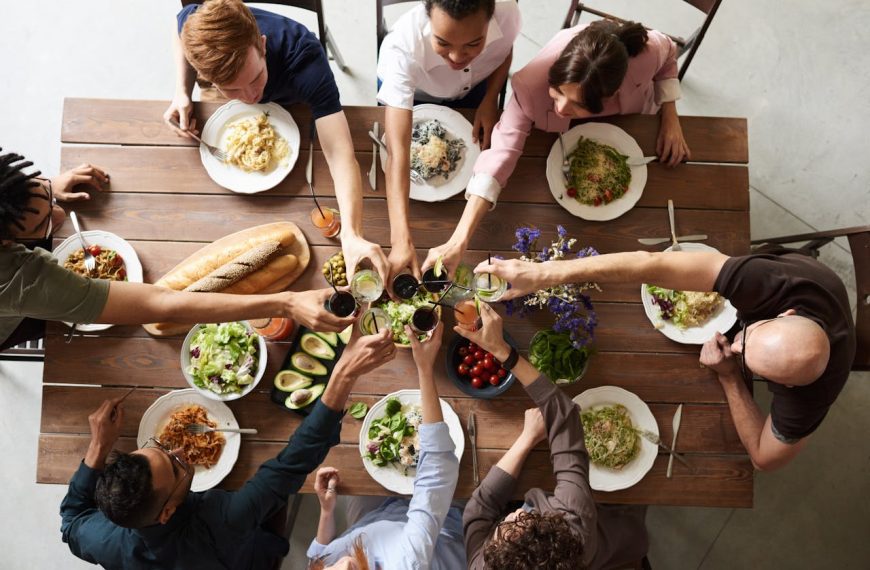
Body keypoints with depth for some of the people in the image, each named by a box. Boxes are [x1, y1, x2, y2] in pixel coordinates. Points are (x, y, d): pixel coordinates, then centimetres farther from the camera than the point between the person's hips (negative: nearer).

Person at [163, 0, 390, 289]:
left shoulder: (304, 59, -50)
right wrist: (182, 93, -29)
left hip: (292, 104, -2)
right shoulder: (195, 24, -41)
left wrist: (351, 235, -74)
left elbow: (340, 154, -58)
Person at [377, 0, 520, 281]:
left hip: (474, 89, 3)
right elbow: (398, 151, -53)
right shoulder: (402, 48, -48)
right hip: (410, 92, -2)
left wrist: (490, 100, -25)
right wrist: (402, 240, -61)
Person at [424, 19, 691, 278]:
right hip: (564, 132, -1)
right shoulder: (534, 82, -48)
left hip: (632, 123, 2)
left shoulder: (646, 51, -43)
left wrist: (670, 116, -29)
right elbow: (503, 150, -51)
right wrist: (458, 242, -58)